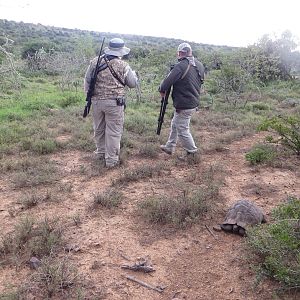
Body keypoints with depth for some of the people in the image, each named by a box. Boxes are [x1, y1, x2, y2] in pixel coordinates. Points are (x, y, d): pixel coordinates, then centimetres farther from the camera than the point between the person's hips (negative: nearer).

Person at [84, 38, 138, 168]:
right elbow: (133, 84, 2)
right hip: (114, 103, -4)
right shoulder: (123, 66, -8)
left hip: (96, 101, 4)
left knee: (99, 129, 19)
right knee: (113, 131, 4)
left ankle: (101, 152, 35)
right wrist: (133, 73, 23)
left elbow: (87, 80, 8)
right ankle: (111, 160, 9)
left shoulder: (95, 62, 2)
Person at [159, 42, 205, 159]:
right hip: (194, 102, 9)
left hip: (183, 105, -9)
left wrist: (162, 90, -3)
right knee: (175, 124, 22)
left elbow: (167, 82, -22)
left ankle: (192, 152, 16)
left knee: (182, 130, 5)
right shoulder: (199, 65, 4)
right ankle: (169, 147, 34)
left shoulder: (181, 66, -21)